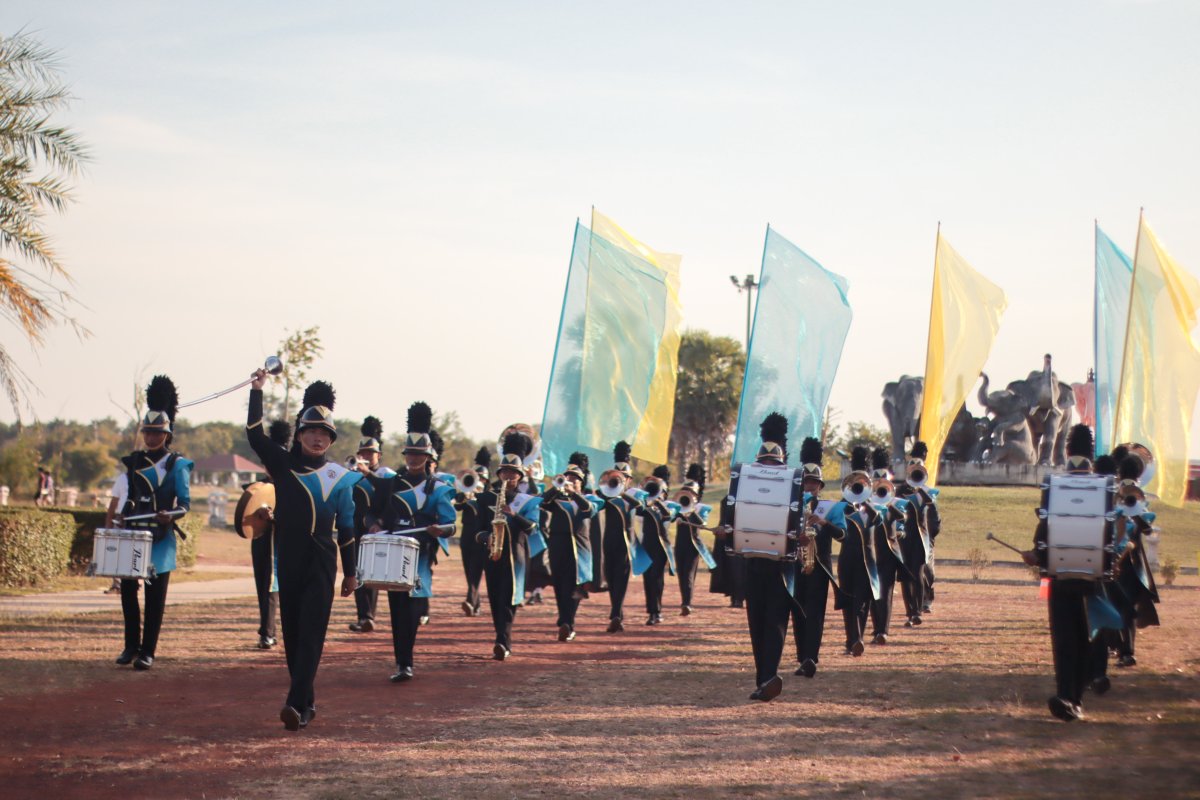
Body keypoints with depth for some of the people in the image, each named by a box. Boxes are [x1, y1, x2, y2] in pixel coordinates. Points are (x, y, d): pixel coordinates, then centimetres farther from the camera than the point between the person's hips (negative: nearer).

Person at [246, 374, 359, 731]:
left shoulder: (339, 477, 3)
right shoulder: (284, 465, 5)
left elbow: (346, 527, 7)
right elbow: (255, 435, -9)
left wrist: (350, 573, 7)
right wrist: (257, 390, -17)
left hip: (321, 561, -2)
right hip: (289, 559, 2)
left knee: (311, 631, -11)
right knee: (292, 631, 7)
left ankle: (296, 704, -19)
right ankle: (307, 701, 19)